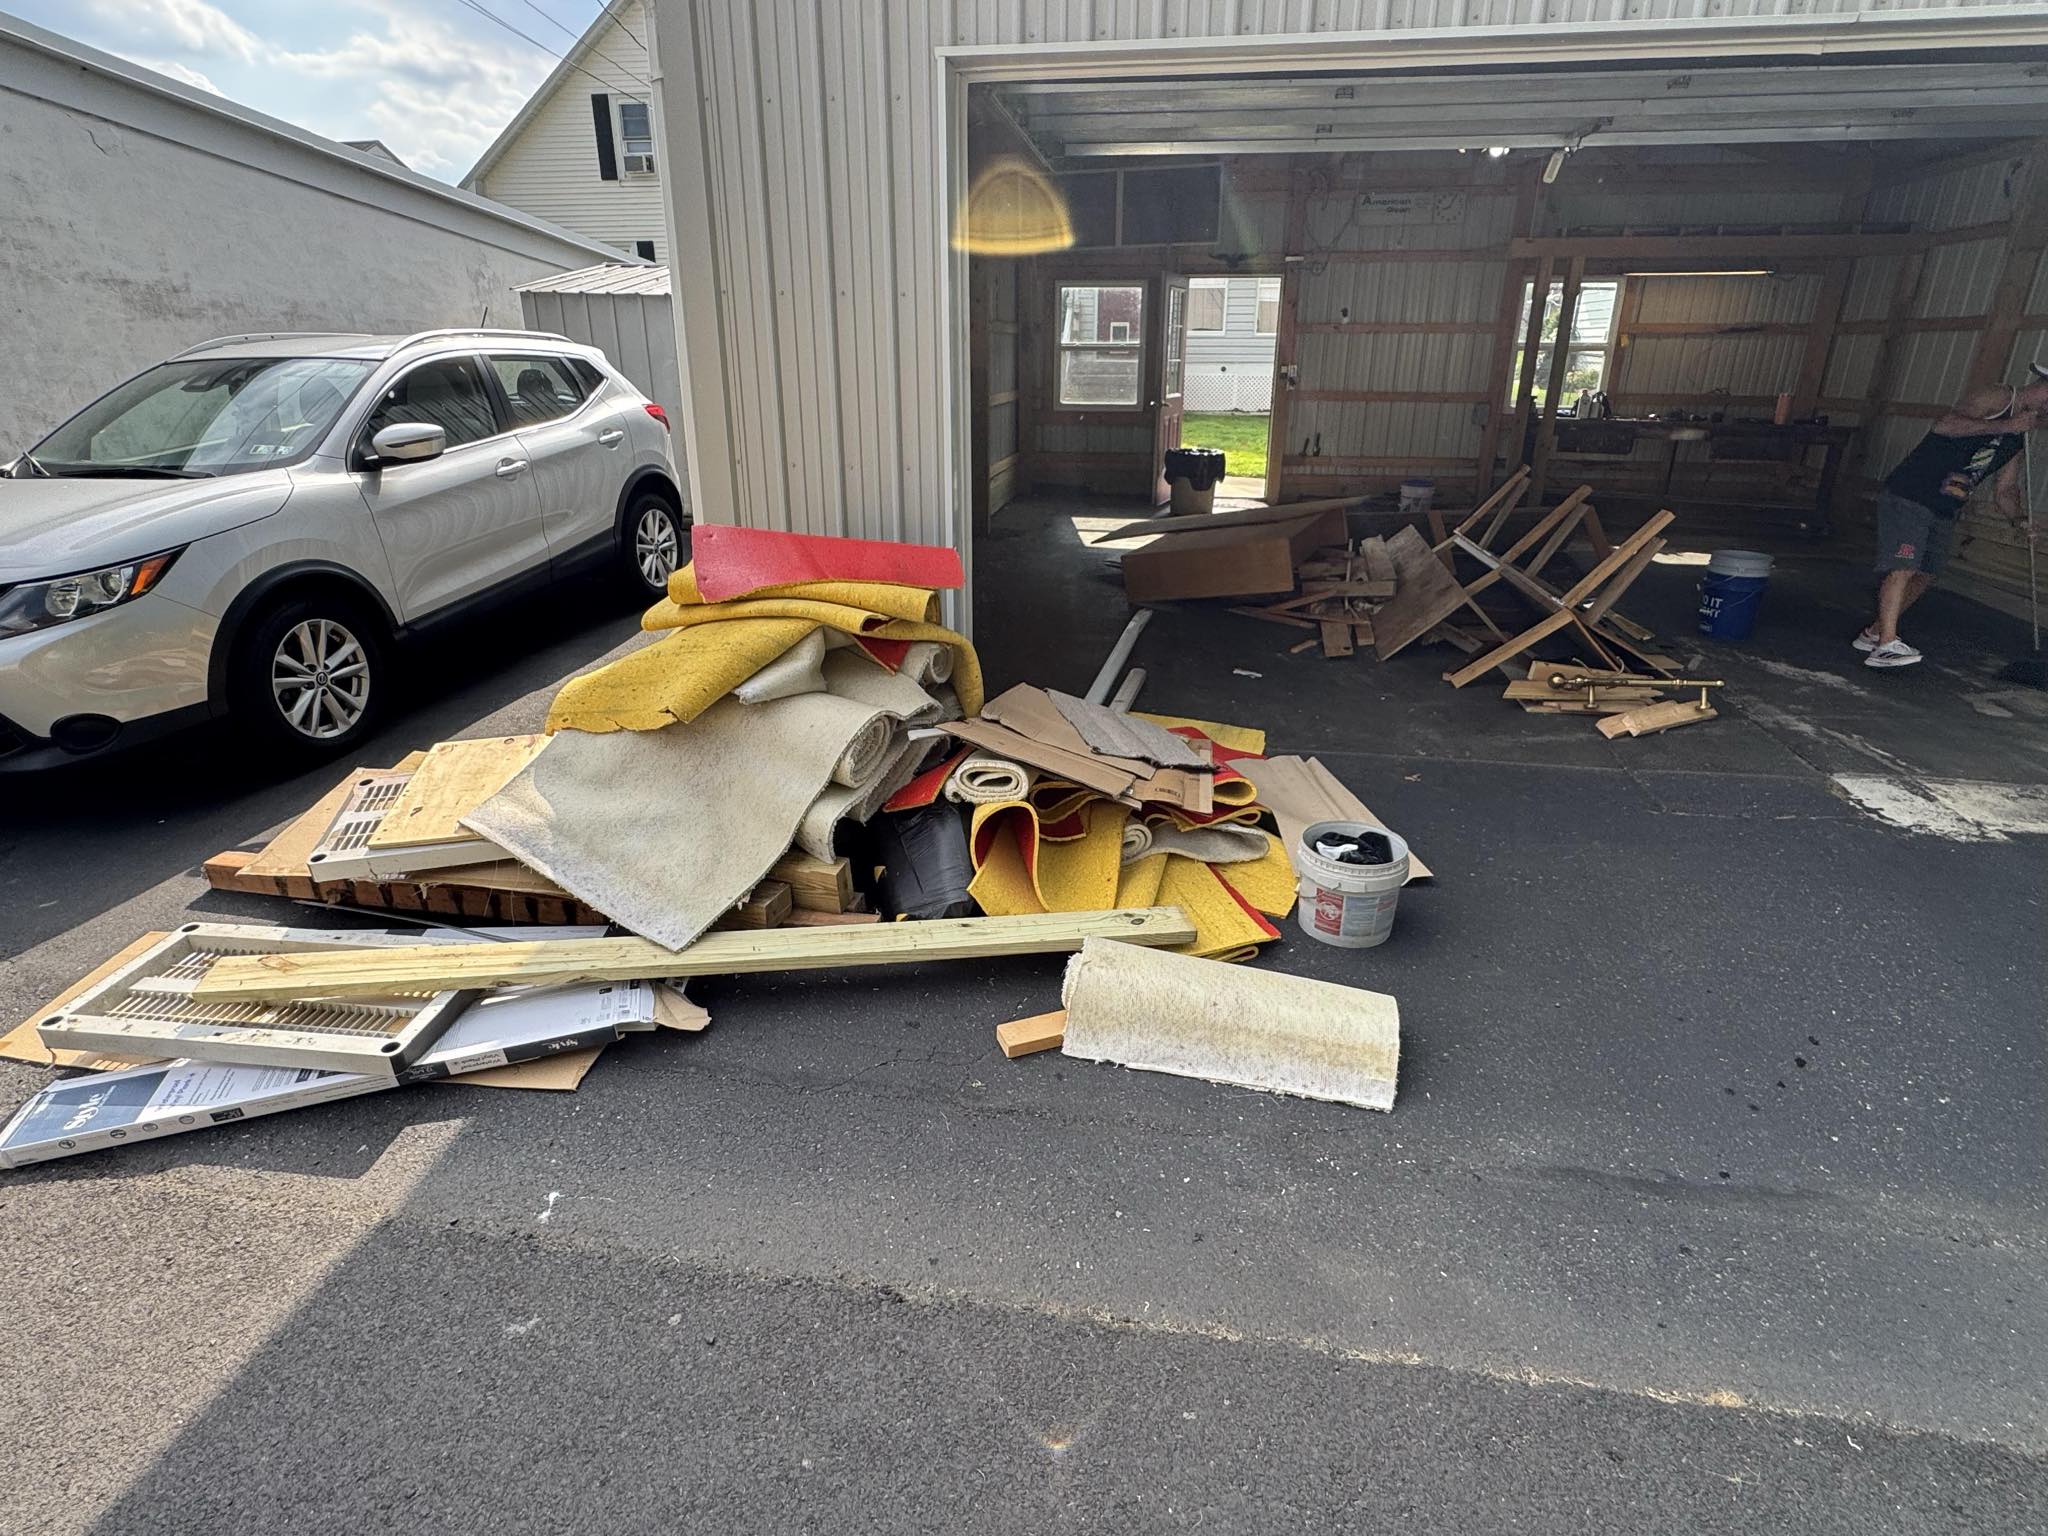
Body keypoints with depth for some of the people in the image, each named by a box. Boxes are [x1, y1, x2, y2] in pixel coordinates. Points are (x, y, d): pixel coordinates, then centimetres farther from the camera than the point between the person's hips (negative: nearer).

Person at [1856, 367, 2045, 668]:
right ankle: (1886, 646, -26)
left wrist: (2019, 517, 0)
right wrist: (2005, 426, -23)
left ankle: (1875, 632, 21)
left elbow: (2004, 490, 19)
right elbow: (1946, 425, -23)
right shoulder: (1997, 397, -5)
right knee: (1903, 568, -19)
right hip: (1909, 495, -10)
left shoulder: (2020, 440, 19)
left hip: (1945, 512, 10)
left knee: (1924, 575, 10)